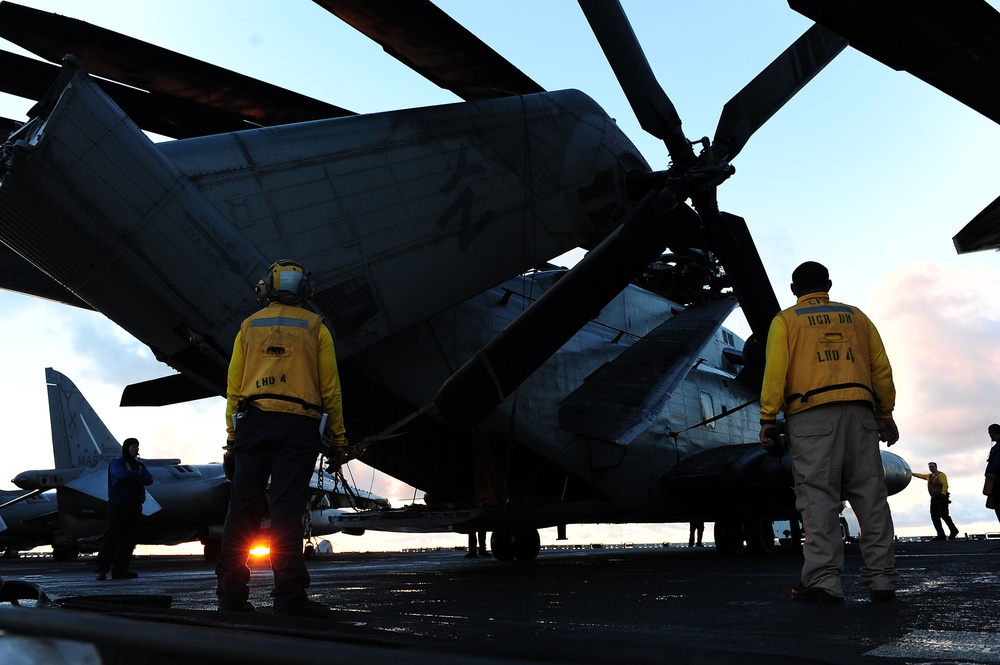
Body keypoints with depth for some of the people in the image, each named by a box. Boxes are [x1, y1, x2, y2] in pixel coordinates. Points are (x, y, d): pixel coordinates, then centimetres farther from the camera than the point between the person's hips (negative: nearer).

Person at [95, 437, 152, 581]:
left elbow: (149, 479, 2)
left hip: (134, 507, 6)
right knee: (111, 538, -8)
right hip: (118, 506, -6)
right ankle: (102, 570, -6)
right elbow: (124, 474, -20)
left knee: (129, 539, 3)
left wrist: (133, 479, -12)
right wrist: (140, 475, -4)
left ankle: (120, 570, 7)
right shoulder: (116, 463, 2)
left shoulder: (140, 465, 19)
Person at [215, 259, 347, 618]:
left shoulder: (249, 326, 17)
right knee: (287, 509, -7)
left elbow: (234, 387, 11)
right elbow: (330, 387, 4)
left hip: (253, 423, 2)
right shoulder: (315, 327, 10)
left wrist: (232, 438, 12)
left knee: (243, 508, 5)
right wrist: (338, 439, 7)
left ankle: (231, 591, 5)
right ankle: (290, 595, -10)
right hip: (298, 425, -2)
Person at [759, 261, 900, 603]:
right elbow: (882, 369, 16)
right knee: (870, 496, 6)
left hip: (811, 416, -3)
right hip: (860, 413, 3)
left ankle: (823, 580, -9)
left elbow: (775, 371, -4)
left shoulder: (786, 321, 9)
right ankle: (881, 578, 9)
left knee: (818, 497, -4)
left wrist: (768, 419, -4)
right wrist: (885, 414, 22)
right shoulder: (856, 316, 20)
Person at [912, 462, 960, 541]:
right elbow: (920, 475, 38)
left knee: (944, 515, -14)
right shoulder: (929, 476, 21)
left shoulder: (941, 474, -3)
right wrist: (911, 473, 44)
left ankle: (954, 531, 4)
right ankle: (941, 535, 0)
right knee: (934, 517, -1)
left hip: (941, 498, -8)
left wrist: (943, 493, -27)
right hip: (934, 499, 8)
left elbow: (945, 484, -16)